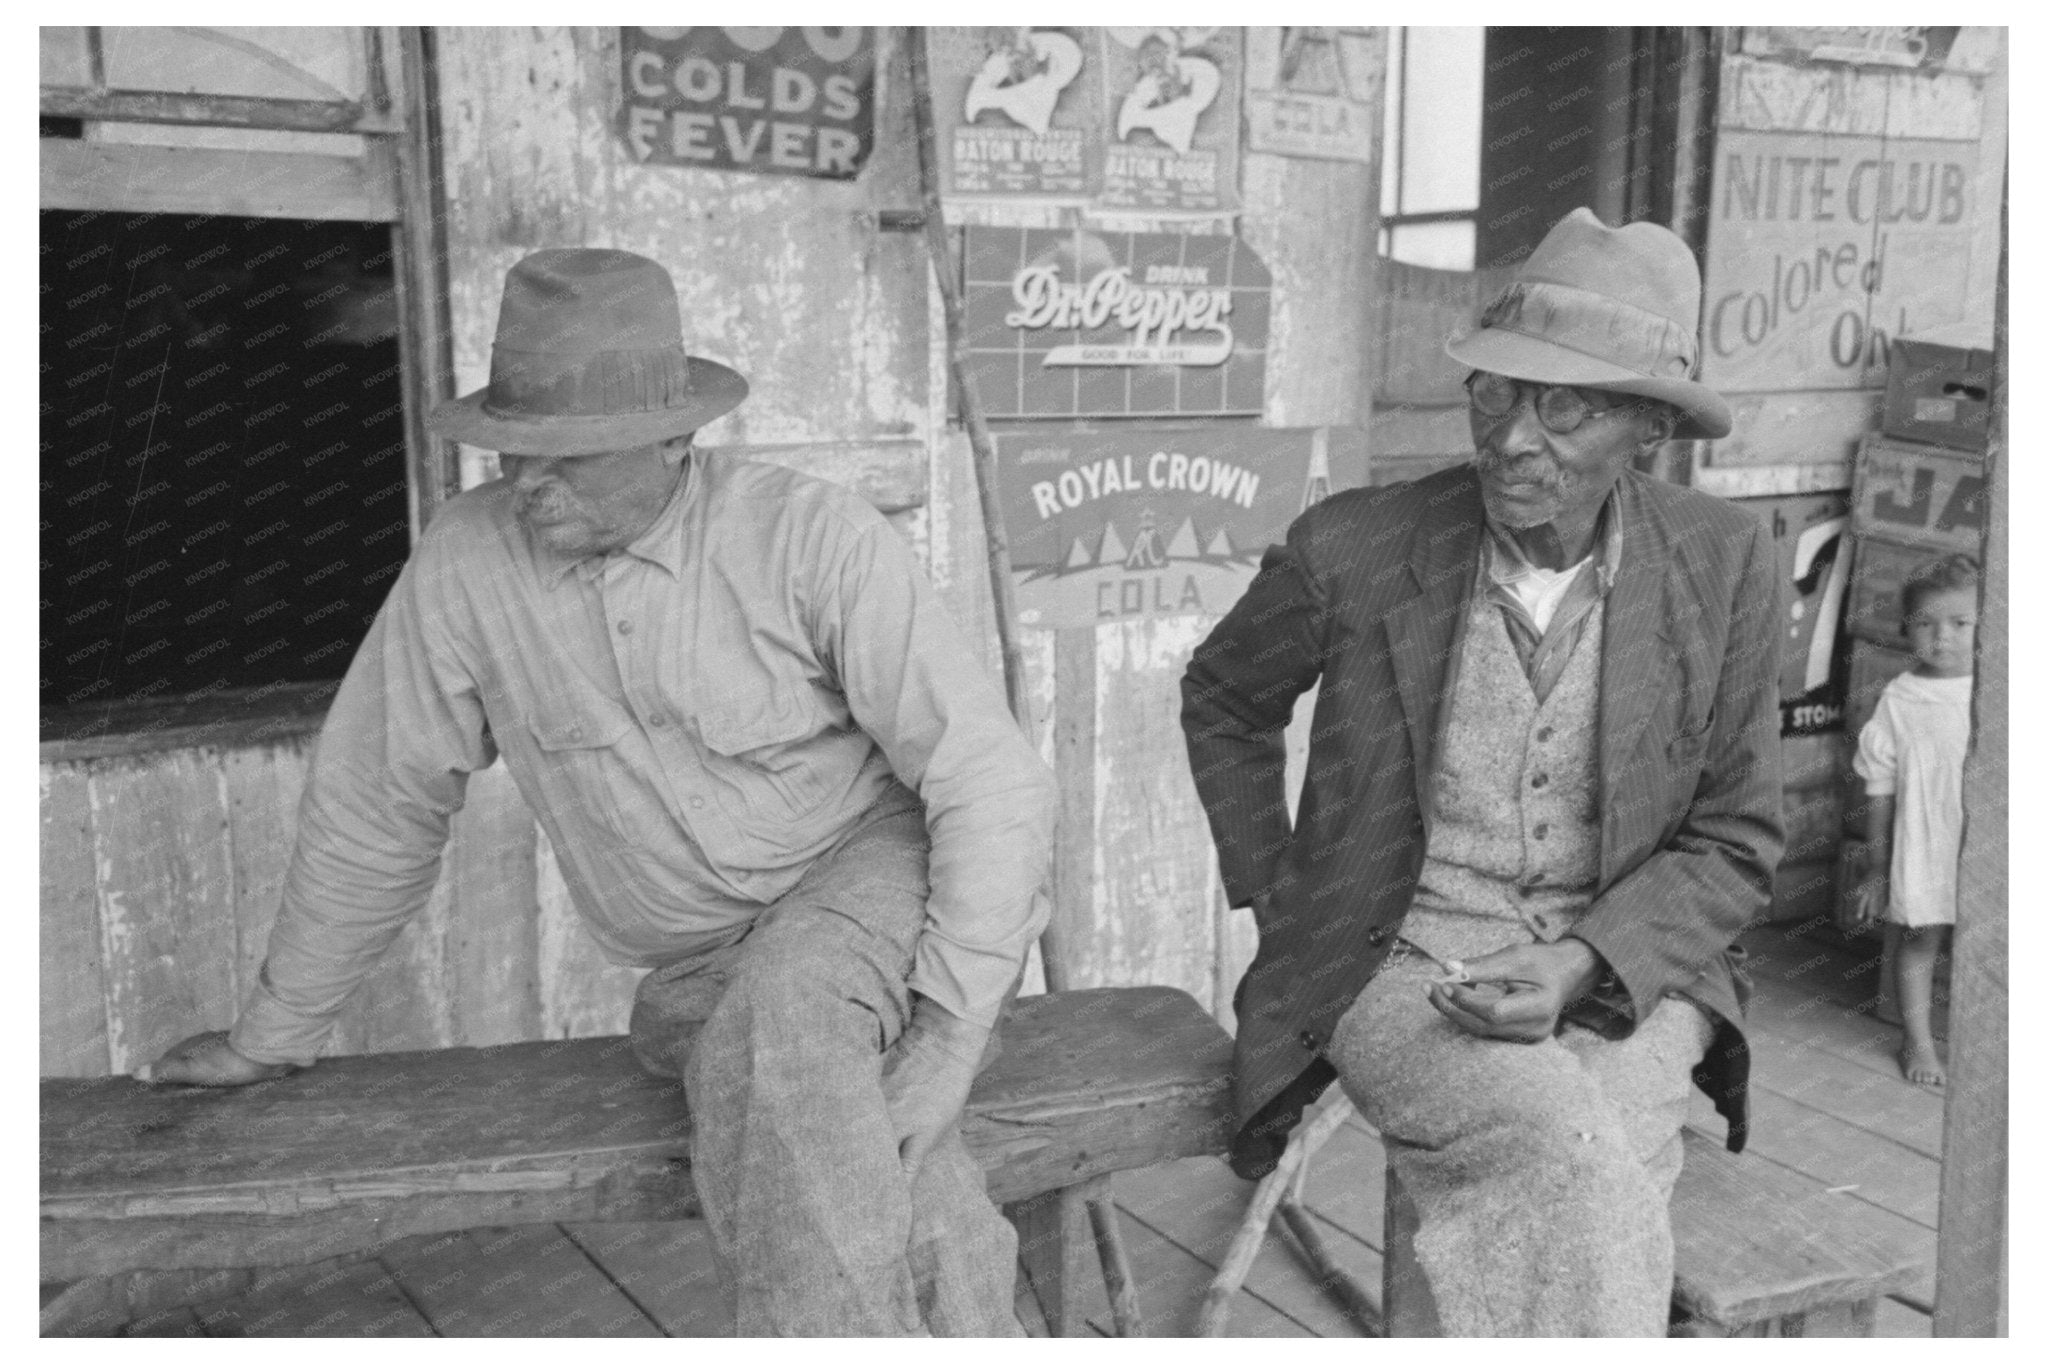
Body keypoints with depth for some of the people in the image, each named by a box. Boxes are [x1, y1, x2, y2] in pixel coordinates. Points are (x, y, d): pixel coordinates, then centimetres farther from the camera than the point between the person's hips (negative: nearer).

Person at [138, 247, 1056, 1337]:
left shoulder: (816, 540, -18)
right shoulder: (463, 563, -9)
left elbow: (994, 783, -17)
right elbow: (374, 808, 4)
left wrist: (948, 1031, -27)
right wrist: (274, 1033, 15)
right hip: (702, 973, 3)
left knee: (776, 1034, -35)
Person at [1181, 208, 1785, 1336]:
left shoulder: (1723, 566, -6)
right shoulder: (1353, 550, -11)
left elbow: (1734, 838, 2)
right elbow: (1222, 702, 10)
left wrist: (1579, 966, -15)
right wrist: (1276, 904, 3)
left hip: (1618, 972, 2)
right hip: (1395, 968, -2)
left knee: (1582, 1185, -29)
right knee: (1576, 1161, -30)